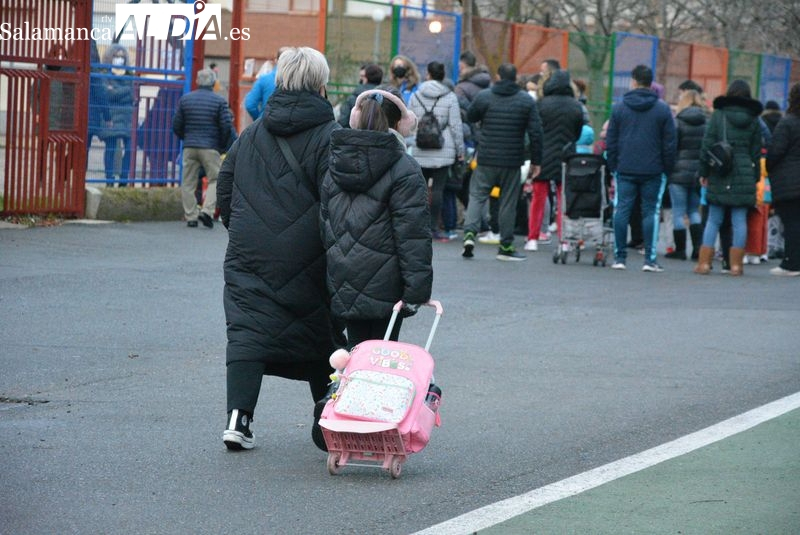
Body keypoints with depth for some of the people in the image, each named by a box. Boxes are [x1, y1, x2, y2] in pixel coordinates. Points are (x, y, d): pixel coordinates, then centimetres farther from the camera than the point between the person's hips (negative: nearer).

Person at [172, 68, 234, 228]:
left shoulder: (185, 99, 7)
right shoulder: (219, 101, -3)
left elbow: (177, 125, 9)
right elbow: (227, 126, -6)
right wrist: (223, 145, 9)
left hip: (189, 147, 3)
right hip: (210, 148, -3)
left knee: (188, 182, 7)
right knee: (215, 179, 5)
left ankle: (190, 216, 5)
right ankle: (207, 210, -12)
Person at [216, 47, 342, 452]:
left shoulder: (252, 133, 9)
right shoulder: (329, 136, -8)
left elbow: (224, 190, 15)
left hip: (249, 256, 3)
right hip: (307, 262, -3)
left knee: (247, 330, 2)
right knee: (320, 337, 10)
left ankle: (238, 417, -13)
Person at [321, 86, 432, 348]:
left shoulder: (334, 168, 9)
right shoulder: (404, 171, -10)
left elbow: (324, 225, 14)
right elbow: (413, 235, -14)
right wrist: (417, 290, -12)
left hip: (343, 285, 5)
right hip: (384, 287, -5)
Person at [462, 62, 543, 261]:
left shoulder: (484, 96, -2)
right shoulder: (527, 101, -1)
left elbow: (470, 117, 13)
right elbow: (535, 133, -2)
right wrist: (536, 161, 2)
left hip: (487, 160, 0)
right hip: (513, 162, 0)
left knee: (477, 195, 8)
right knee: (508, 202, 6)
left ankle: (470, 232, -12)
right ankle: (506, 246, 9)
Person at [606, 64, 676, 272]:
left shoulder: (619, 107, 3)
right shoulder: (662, 108, 0)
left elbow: (611, 141, 5)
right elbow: (669, 143, 0)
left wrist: (613, 165, 11)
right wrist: (668, 168, 7)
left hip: (625, 169, 1)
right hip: (653, 170, -1)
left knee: (622, 210, 4)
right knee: (650, 212, 2)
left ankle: (619, 257, 3)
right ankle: (650, 259, -2)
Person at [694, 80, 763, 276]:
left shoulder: (718, 115, 0)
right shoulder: (753, 120, 6)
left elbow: (707, 145, -2)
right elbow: (756, 152, 8)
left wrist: (704, 172, 5)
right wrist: (755, 178, 13)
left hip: (719, 177, -1)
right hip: (745, 175, 1)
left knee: (713, 220, 4)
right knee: (740, 220, 3)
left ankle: (704, 262, 1)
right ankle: (736, 264, 1)